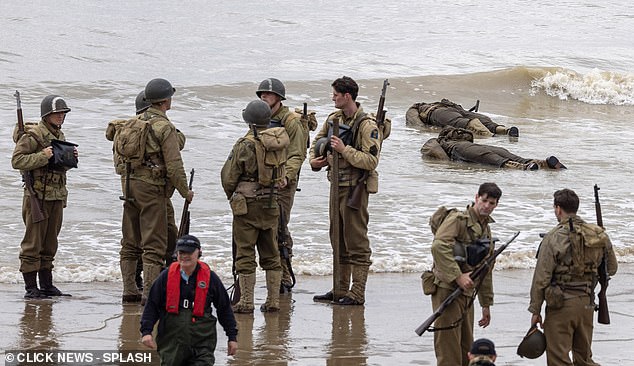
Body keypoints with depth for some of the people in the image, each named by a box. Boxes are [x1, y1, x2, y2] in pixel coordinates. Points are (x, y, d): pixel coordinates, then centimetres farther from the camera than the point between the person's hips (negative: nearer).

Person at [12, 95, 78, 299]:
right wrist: (42, 156, -22)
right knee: (33, 244, -4)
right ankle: (31, 288, -2)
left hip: (57, 197, 8)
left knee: (49, 244, 12)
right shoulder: (32, 136, -9)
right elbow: (17, 161, -16)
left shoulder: (60, 136, 16)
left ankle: (46, 286, 18)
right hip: (37, 196, -8)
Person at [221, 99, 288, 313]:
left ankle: (246, 302, -1)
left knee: (245, 255, 0)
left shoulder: (245, 145, -14)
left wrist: (231, 195, 11)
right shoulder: (281, 140, 1)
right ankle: (273, 301, 13)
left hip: (247, 204, -5)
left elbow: (228, 176, -6)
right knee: (271, 253, 12)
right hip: (271, 205, 5)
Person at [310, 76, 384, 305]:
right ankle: (340, 290, 21)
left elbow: (371, 161, -21)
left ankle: (357, 293, -2)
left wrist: (344, 150, -23)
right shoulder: (333, 119, 9)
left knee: (356, 241, -5)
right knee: (338, 240, 13)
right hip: (337, 184, 8)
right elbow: (318, 142, 25)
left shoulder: (367, 126, -15)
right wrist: (314, 160, 5)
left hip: (355, 187, -8)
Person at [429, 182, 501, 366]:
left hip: (466, 294, 9)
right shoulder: (458, 219, -9)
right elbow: (438, 246, -26)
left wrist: (486, 304, 24)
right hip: (447, 288, -9)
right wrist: (458, 276, -26)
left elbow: (486, 272, 25)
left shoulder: (486, 230, 18)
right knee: (448, 350, -9)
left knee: (466, 350, 12)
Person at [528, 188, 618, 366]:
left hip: (561, 305, -5)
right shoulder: (600, 235, 2)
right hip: (587, 303, 5)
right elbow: (612, 269, 14)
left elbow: (541, 278, -11)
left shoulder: (553, 238, -12)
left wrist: (535, 310, -4)